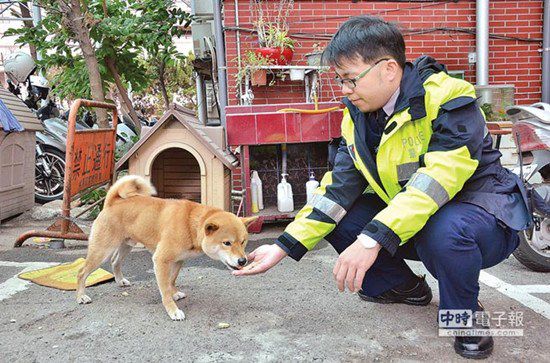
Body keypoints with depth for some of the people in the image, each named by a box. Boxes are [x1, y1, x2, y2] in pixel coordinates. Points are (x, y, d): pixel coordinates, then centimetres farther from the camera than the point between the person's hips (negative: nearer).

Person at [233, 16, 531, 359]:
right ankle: (403, 286, 14)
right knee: (336, 217, -8)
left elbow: (438, 179, -35)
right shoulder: (357, 118, -2)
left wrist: (372, 239, -44)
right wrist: (283, 248, -11)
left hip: (481, 212, -6)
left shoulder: (448, 99, -23)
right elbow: (338, 189, -5)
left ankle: (465, 315, -5)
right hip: (407, 219, 7)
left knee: (445, 231, -39)